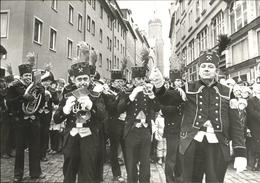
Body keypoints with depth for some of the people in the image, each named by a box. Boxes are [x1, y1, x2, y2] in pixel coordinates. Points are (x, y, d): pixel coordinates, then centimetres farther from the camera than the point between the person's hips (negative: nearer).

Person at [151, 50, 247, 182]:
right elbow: (168, 99, -12)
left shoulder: (227, 93, 8)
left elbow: (236, 124, 5)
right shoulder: (188, 89, 5)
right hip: (192, 145, 0)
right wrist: (159, 86, -35)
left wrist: (240, 153, -4)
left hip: (218, 147, 1)